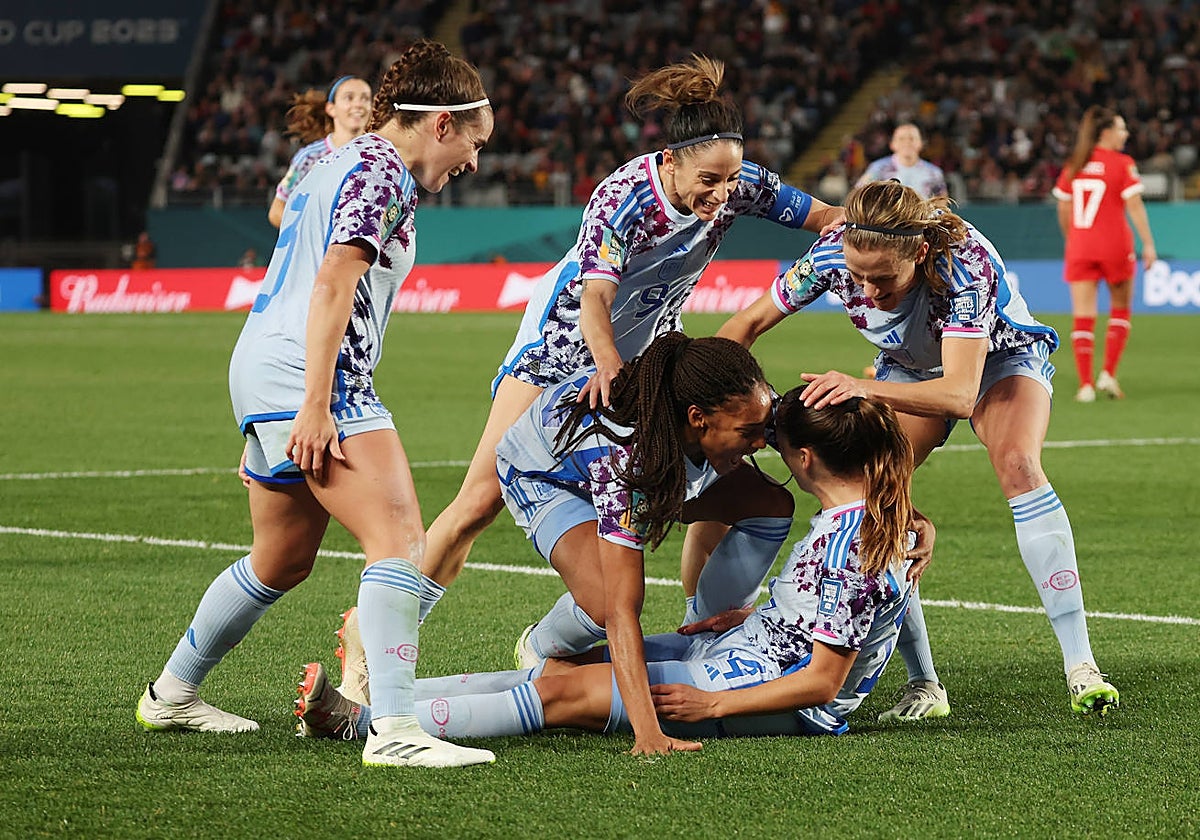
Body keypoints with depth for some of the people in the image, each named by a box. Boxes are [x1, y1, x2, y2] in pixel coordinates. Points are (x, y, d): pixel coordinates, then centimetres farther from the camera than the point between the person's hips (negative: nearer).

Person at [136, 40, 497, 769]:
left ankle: (172, 695, 37)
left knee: (284, 562, 23)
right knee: (401, 537, -18)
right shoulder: (381, 173, -9)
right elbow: (333, 283, -19)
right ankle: (394, 729, -29)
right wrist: (316, 405, -24)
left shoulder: (347, 164, 22)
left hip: (264, 370, 10)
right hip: (305, 379, -10)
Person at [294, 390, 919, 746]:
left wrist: (710, 704, -22)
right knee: (563, 665, 5)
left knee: (565, 691, -13)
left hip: (774, 697, -10)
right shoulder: (866, 515, 6)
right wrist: (750, 616, 18)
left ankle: (362, 722, -13)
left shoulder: (849, 542, -24)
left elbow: (821, 682, -24)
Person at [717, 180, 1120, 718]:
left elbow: (960, 394, -47)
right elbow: (747, 324, -15)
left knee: (1018, 465, -31)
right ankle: (923, 685, -6)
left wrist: (865, 389, -59)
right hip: (911, 370, 4)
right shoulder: (834, 253, -29)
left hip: (999, 358, -4)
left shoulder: (966, 263, -40)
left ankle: (1080, 665, -31)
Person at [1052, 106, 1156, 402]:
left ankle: (1085, 384, -5)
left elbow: (1063, 209, 12)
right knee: (1120, 309, 15)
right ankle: (1108, 374, 6)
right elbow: (1134, 206, -12)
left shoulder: (1074, 165, 7)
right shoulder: (1122, 164, -7)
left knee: (1083, 316, 1)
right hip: (1115, 245, -3)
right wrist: (1148, 245, -9)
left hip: (1079, 247, 3)